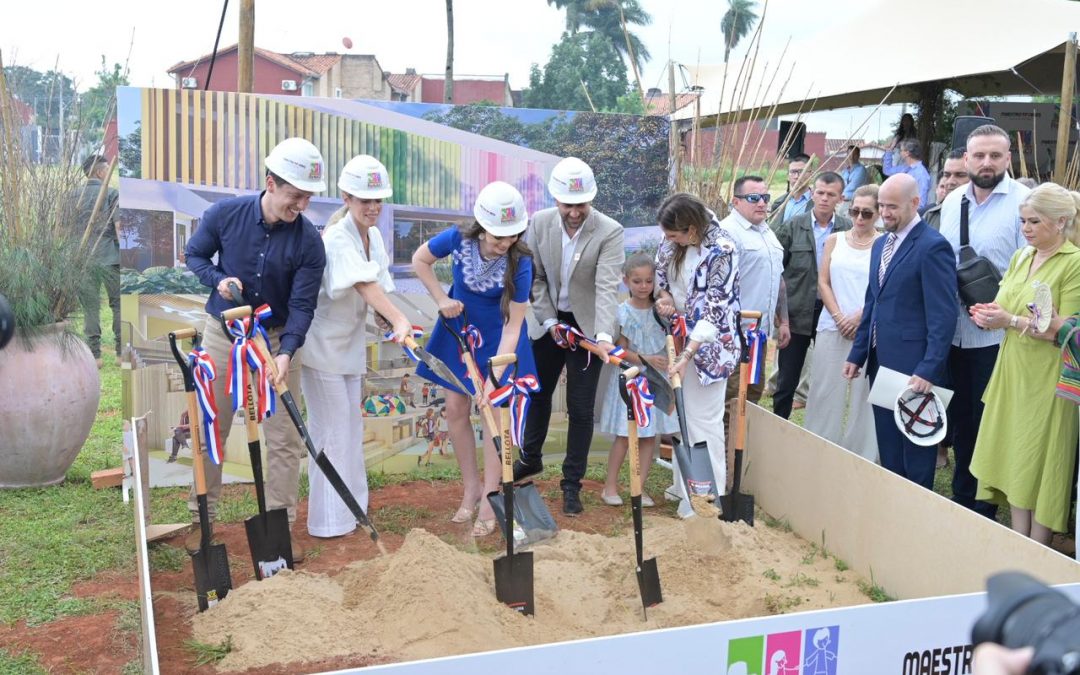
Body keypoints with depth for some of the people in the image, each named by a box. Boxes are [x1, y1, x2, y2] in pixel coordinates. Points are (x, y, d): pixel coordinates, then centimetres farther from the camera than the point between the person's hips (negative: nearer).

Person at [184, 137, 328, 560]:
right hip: (223, 334, 1)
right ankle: (201, 519, 25)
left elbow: (302, 305, -17)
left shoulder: (308, 240, -16)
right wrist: (218, 280, -18)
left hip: (277, 339, 0)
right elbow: (194, 254, 3)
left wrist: (286, 352, -32)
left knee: (285, 438, 2)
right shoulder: (225, 214, -14)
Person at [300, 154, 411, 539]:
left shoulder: (372, 235, 1)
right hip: (323, 344, -9)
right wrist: (399, 320, -54)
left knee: (350, 424, 19)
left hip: (350, 344, 9)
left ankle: (350, 503, 34)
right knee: (331, 428, -1)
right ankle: (329, 519, 10)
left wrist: (387, 322, -3)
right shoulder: (337, 239, -26)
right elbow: (365, 286, -41)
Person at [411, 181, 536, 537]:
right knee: (456, 408, 6)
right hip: (460, 328, 3)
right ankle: (471, 486, 23)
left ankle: (489, 498, 7)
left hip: (498, 337, -3)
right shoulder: (458, 239, -24)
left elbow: (512, 326, -28)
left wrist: (493, 378, -32)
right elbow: (420, 260, -3)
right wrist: (442, 299, -11)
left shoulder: (520, 263, -30)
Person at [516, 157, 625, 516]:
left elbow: (607, 287, -29)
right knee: (538, 391, 20)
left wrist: (603, 334, -41)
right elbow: (535, 277, -3)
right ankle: (531, 458, 42)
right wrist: (550, 321, -11)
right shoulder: (539, 223, -9)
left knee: (580, 408, 0)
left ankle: (572, 483, 15)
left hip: (587, 326, -4)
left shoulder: (610, 232, -21)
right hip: (550, 321, 4)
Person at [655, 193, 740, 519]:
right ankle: (684, 488, 29)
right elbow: (660, 269, 16)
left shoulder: (721, 251, -24)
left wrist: (686, 355, -29)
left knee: (703, 419, -3)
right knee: (680, 413, 15)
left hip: (707, 342, -7)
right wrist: (663, 295, -6)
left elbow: (714, 312, -25)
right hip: (679, 335, 8)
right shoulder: (674, 238, -3)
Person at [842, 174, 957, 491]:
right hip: (881, 362, 8)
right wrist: (857, 354, 17)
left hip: (913, 368, -8)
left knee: (916, 456, 4)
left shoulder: (932, 246, -13)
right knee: (887, 450, 16)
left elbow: (942, 317, -17)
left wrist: (929, 370, -21)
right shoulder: (880, 245, 14)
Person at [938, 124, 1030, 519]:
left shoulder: (1024, 201, -11)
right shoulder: (952, 202, 8)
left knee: (988, 424, 4)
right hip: (954, 333, 6)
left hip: (997, 337, -5)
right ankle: (962, 497, 31)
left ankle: (985, 508, 18)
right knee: (960, 419, 16)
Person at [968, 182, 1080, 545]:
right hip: (1011, 371, 7)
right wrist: (990, 313, -7)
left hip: (1046, 378, -7)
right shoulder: (1021, 257, 10)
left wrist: (1012, 321, -23)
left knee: (1041, 462, 2)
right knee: (1014, 459, 10)